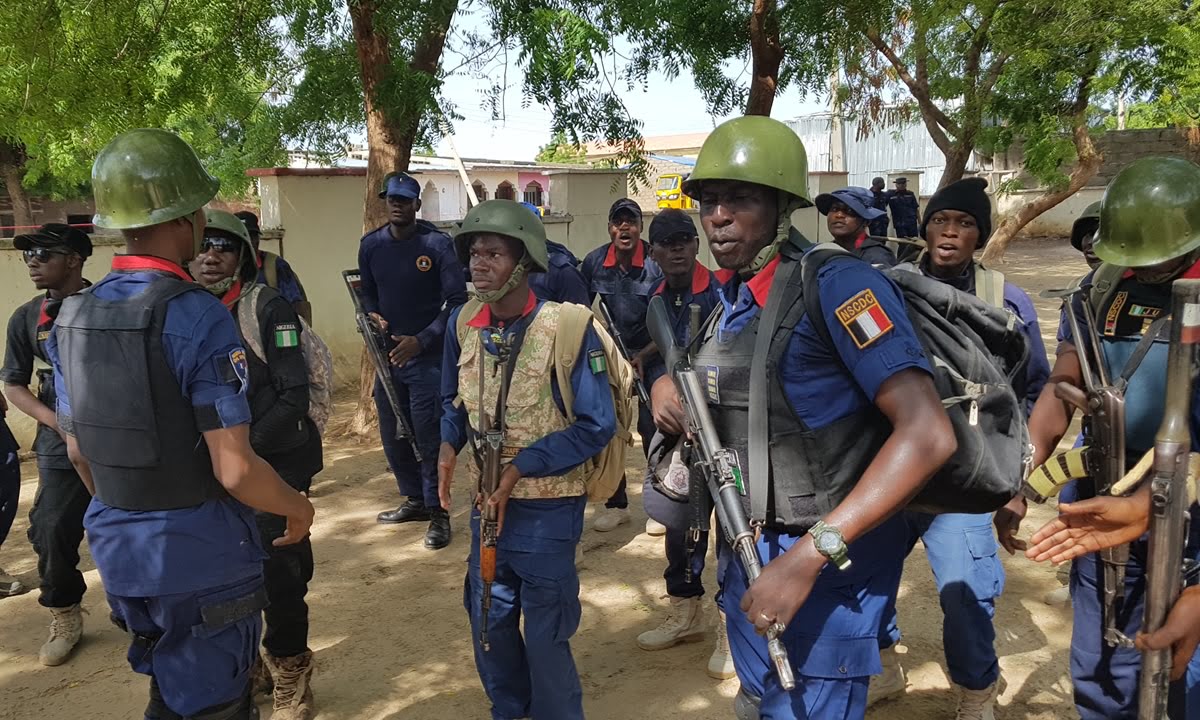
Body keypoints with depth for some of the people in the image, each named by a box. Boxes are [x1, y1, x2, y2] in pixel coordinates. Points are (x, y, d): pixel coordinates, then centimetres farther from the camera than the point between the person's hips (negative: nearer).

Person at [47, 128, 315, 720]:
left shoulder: (72, 317, 1)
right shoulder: (197, 316, -22)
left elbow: (78, 450, 11)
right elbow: (235, 471, -23)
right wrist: (298, 507, -5)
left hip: (117, 548, 7)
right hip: (201, 559, -7)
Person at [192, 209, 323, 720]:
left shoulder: (267, 307, -12)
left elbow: (294, 397, -14)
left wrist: (247, 448, -19)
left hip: (275, 464, -4)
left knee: (279, 573, 1)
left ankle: (289, 674, 23)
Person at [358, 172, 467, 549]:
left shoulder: (437, 243, -10)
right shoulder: (371, 244, 5)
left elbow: (457, 300, -10)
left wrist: (421, 340, -18)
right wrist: (372, 314, -7)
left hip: (428, 356, -5)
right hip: (387, 355, 6)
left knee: (428, 437, -5)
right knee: (393, 437, 14)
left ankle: (439, 513, 10)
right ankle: (415, 500, 33)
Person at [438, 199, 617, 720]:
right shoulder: (463, 323, -3)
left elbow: (596, 424, -16)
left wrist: (520, 467, -21)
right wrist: (448, 444, -7)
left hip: (547, 507, -6)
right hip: (488, 500, 6)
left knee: (544, 633, 7)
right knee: (488, 620, 19)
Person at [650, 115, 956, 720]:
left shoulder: (836, 283, -19)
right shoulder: (728, 299, 7)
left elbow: (928, 434, -27)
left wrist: (810, 555, -30)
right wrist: (667, 387, 0)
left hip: (826, 562, -8)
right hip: (748, 551, 8)